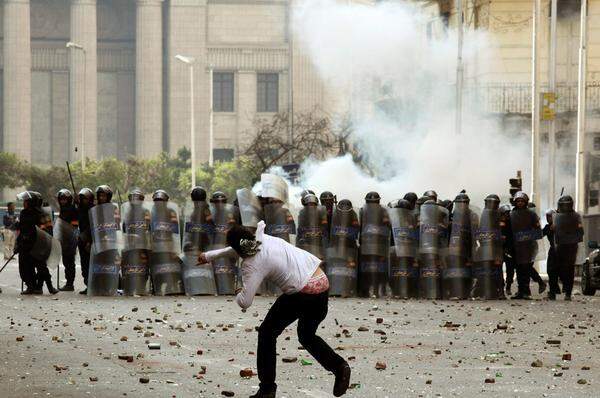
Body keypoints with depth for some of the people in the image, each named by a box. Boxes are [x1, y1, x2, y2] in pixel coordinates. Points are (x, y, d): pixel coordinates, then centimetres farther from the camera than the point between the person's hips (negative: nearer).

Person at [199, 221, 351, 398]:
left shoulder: (252, 264, -11)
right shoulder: (263, 239, 11)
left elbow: (244, 303, -14)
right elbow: (241, 249, 33)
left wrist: (239, 293, 10)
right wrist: (209, 256, 43)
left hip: (302, 294, -8)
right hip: (322, 284, 8)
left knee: (267, 333, 11)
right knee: (307, 336, 27)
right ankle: (339, 366, 6)